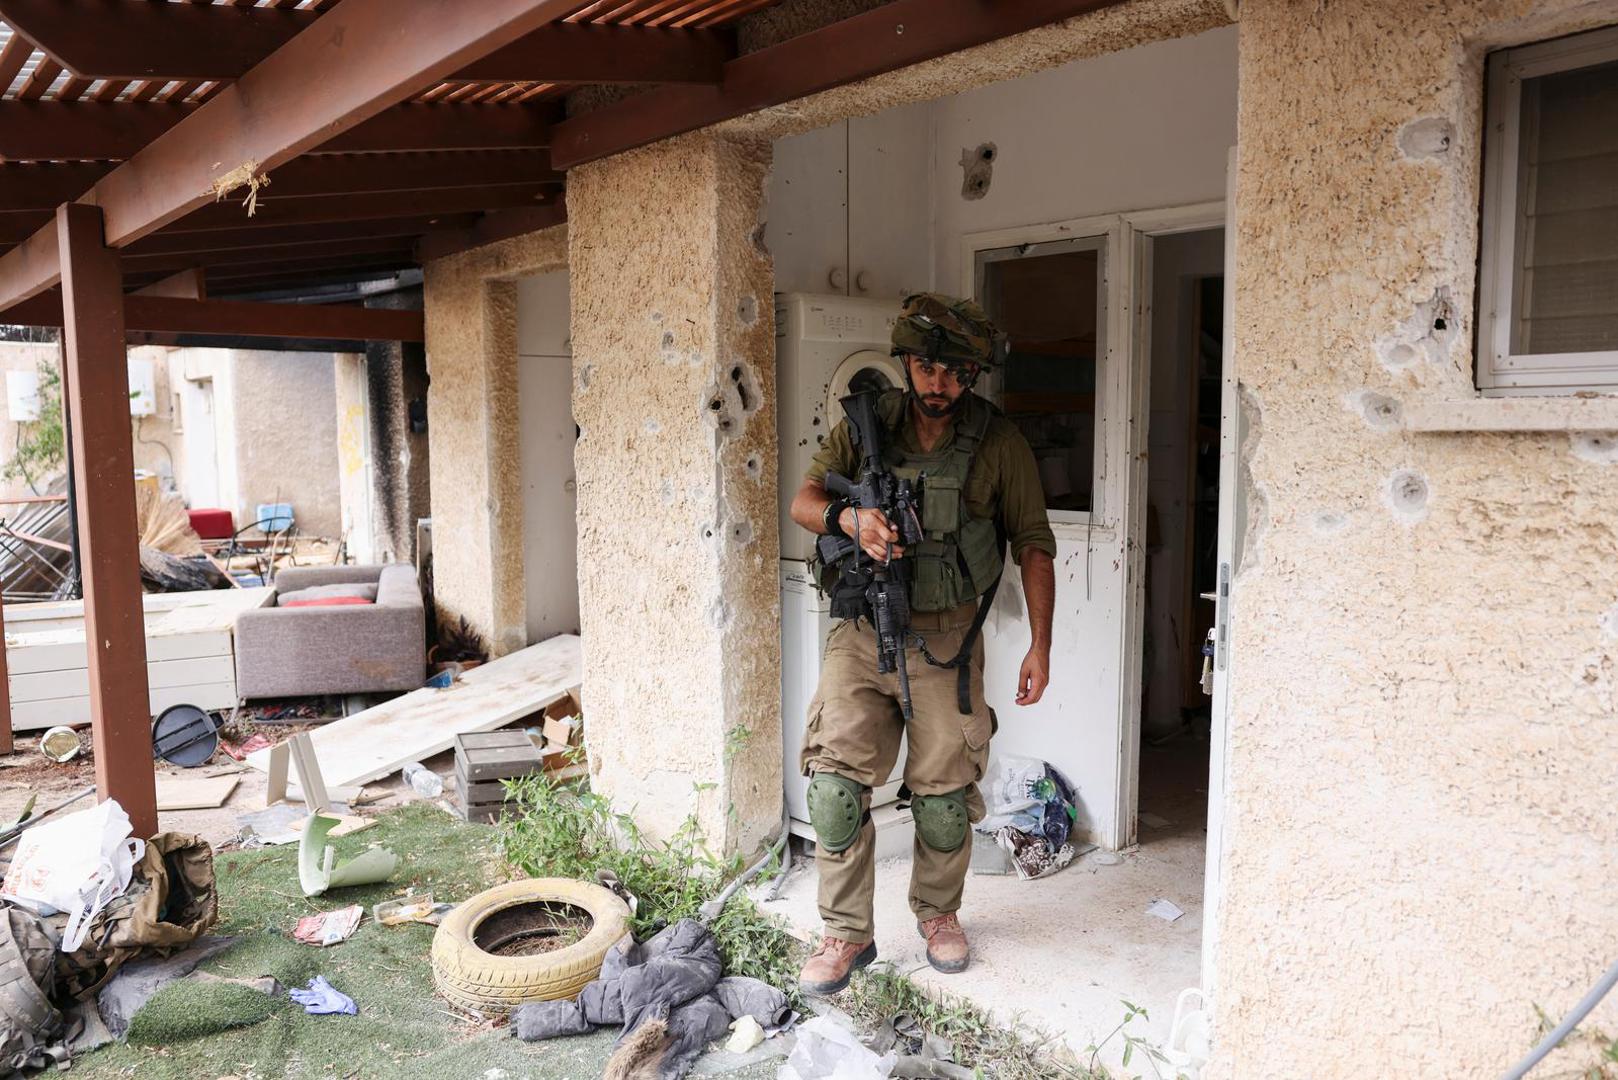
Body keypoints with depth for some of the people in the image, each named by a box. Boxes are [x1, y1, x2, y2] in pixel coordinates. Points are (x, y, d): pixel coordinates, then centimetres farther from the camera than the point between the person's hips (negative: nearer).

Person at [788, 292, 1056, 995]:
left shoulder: (998, 444, -2)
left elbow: (1033, 545, 2)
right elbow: (803, 501, 2)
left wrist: (1039, 646, -3)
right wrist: (849, 517, -21)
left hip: (945, 639, -1)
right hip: (860, 633, 1)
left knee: (944, 794, 8)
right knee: (835, 783, -5)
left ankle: (938, 912, 34)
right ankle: (846, 933, 12)